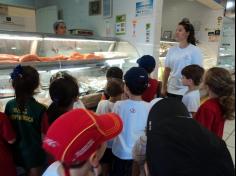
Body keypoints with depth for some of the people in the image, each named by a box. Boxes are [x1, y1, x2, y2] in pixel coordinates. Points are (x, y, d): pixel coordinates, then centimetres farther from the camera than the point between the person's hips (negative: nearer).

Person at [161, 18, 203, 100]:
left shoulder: (195, 51, -7)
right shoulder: (172, 50, 5)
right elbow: (167, 70, 8)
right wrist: (163, 87, 8)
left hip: (186, 92, -4)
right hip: (171, 90, 4)